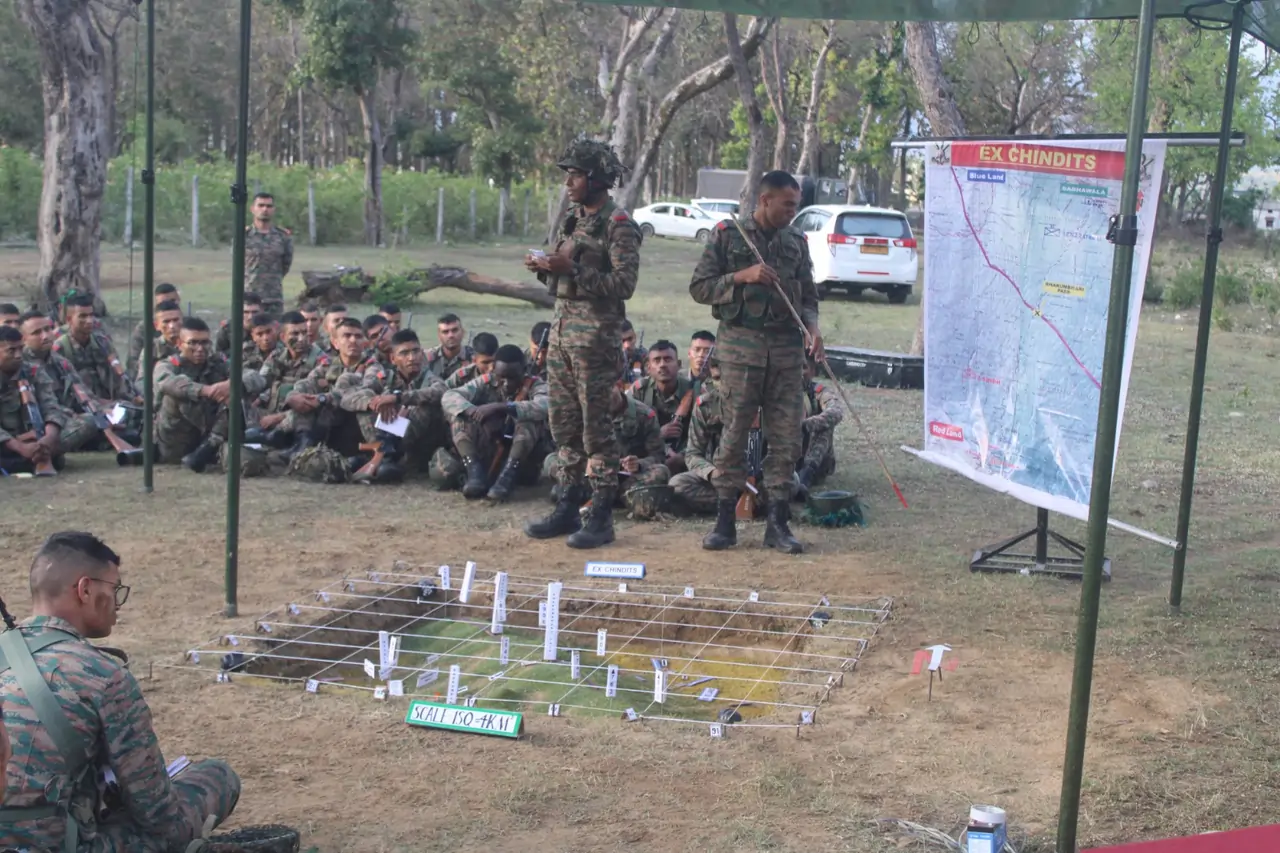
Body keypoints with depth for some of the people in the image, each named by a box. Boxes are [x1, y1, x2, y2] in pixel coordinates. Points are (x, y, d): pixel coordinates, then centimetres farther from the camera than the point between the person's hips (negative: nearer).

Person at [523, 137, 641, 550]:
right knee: (564, 423, 11)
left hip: (597, 334, -8)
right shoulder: (571, 219, 16)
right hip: (562, 328, 8)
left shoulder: (618, 226, -10)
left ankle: (602, 517, 2)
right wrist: (543, 268, 1)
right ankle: (567, 508, 19)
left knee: (596, 426, -5)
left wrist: (571, 269, -22)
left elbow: (624, 284, -19)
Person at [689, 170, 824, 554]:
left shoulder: (797, 242, 14)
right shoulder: (727, 235, 2)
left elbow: (808, 294, 16)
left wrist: (811, 324, -3)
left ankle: (778, 523, 10)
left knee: (787, 437, 2)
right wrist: (742, 276, -14)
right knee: (734, 434, -2)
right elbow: (699, 288, -1)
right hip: (741, 345, -4)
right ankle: (724, 521, 7)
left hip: (787, 349, 4)